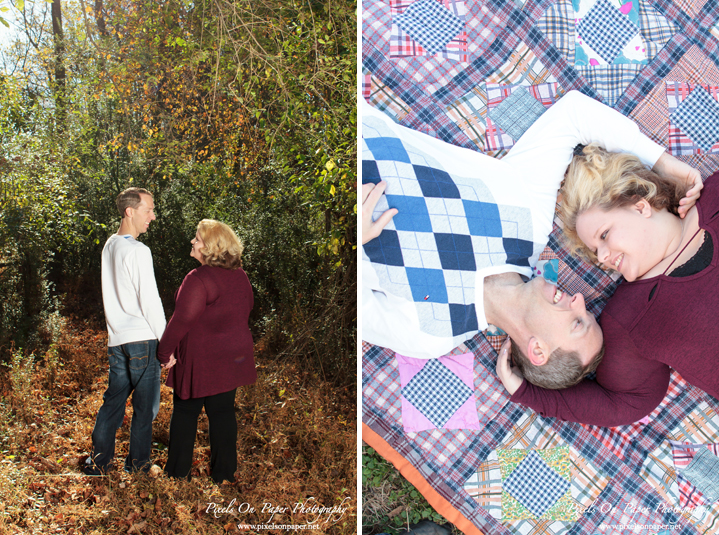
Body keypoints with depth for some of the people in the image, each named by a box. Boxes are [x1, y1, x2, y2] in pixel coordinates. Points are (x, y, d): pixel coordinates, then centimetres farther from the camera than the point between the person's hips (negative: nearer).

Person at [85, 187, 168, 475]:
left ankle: (98, 462, 23)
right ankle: (138, 464, 16)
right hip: (142, 338, -8)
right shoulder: (138, 251, -15)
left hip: (117, 338, 8)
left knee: (113, 400, 16)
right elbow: (150, 300, -15)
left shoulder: (110, 245, 11)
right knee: (145, 403, 5)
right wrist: (166, 339, -8)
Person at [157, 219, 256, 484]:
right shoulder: (240, 276, 3)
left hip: (201, 360, -6)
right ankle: (224, 472, 22)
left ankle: (178, 470, 22)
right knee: (223, 412, 14)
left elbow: (182, 320, -21)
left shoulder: (199, 279, -21)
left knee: (185, 411, 11)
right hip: (233, 357, 7)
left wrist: (165, 351, -11)